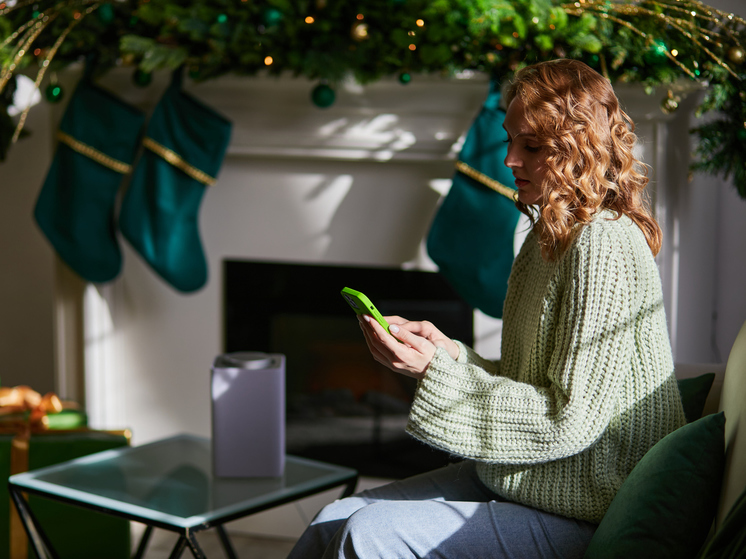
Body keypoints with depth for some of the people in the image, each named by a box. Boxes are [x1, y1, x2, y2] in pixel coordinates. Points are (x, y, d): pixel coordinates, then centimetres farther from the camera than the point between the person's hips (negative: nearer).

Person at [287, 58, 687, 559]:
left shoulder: (604, 246, -20)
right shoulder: (549, 236, 10)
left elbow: (569, 419, -22)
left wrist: (437, 372, -22)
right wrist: (452, 353, -2)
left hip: (583, 517, -9)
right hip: (518, 482, 9)